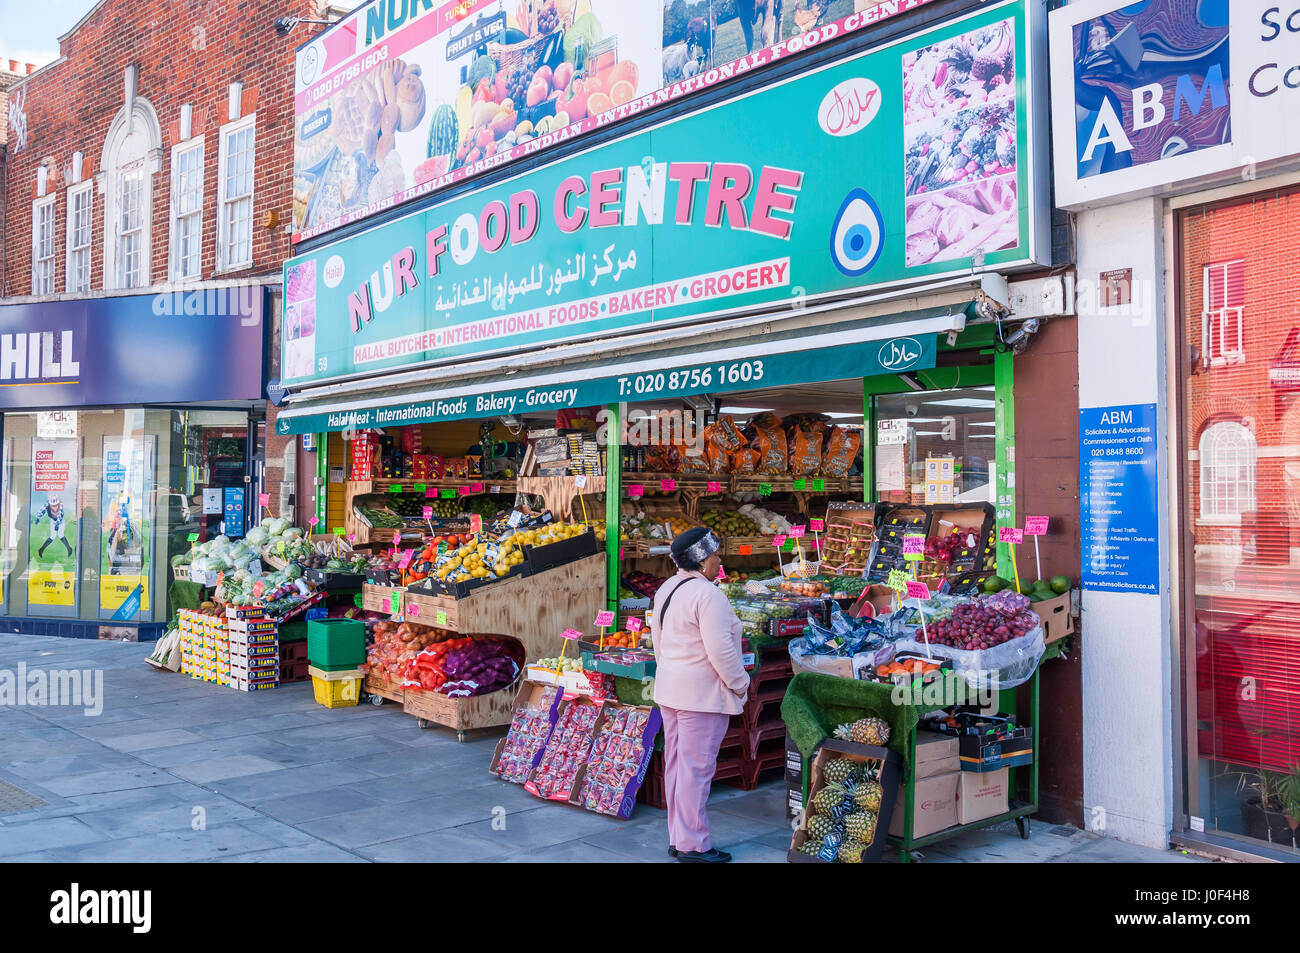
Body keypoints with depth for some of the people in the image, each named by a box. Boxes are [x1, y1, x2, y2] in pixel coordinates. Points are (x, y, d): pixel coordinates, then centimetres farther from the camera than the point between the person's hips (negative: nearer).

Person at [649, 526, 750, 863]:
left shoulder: (665, 590, 10)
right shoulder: (707, 594, -18)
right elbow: (720, 649, -21)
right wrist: (740, 683, -8)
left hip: (669, 689, 10)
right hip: (702, 693, -9)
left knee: (675, 765, 14)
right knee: (696, 768, -3)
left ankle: (677, 839, 23)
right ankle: (693, 845, 3)